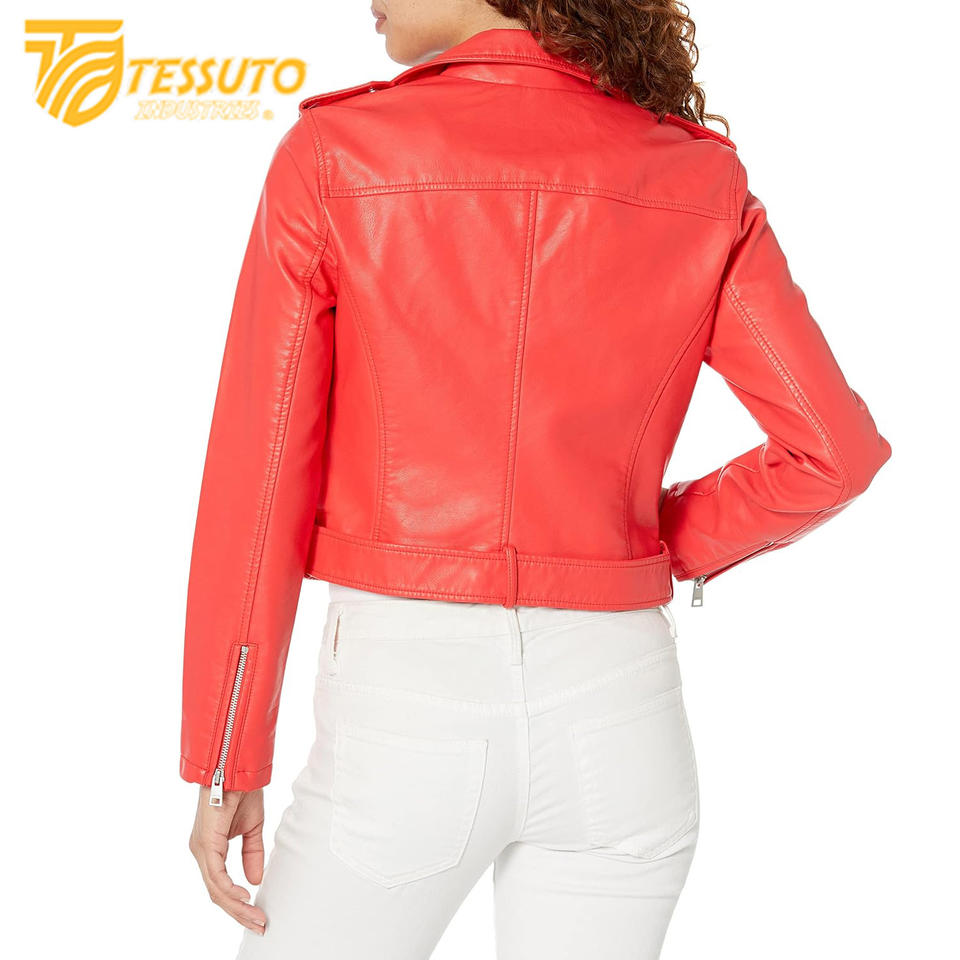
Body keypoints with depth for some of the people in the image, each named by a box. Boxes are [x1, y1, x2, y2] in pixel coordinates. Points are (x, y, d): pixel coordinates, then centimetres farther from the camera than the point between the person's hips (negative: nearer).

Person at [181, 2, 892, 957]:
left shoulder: (334, 157, -7)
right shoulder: (703, 182, -1)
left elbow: (258, 479, -7)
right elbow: (836, 449, -4)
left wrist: (226, 764, -1)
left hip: (404, 708, -2)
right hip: (616, 711, 3)